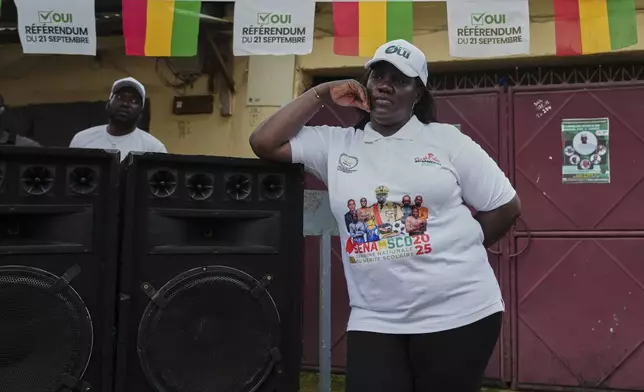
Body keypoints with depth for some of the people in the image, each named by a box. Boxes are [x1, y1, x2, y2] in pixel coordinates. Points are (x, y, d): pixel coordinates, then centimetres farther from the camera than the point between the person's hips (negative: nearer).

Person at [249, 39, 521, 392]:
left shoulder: (446, 140, 2)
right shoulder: (336, 144, 8)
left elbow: (506, 206, 6)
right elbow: (264, 143, 3)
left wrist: (457, 248, 5)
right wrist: (321, 95, 3)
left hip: (459, 312, -1)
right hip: (374, 321, 2)